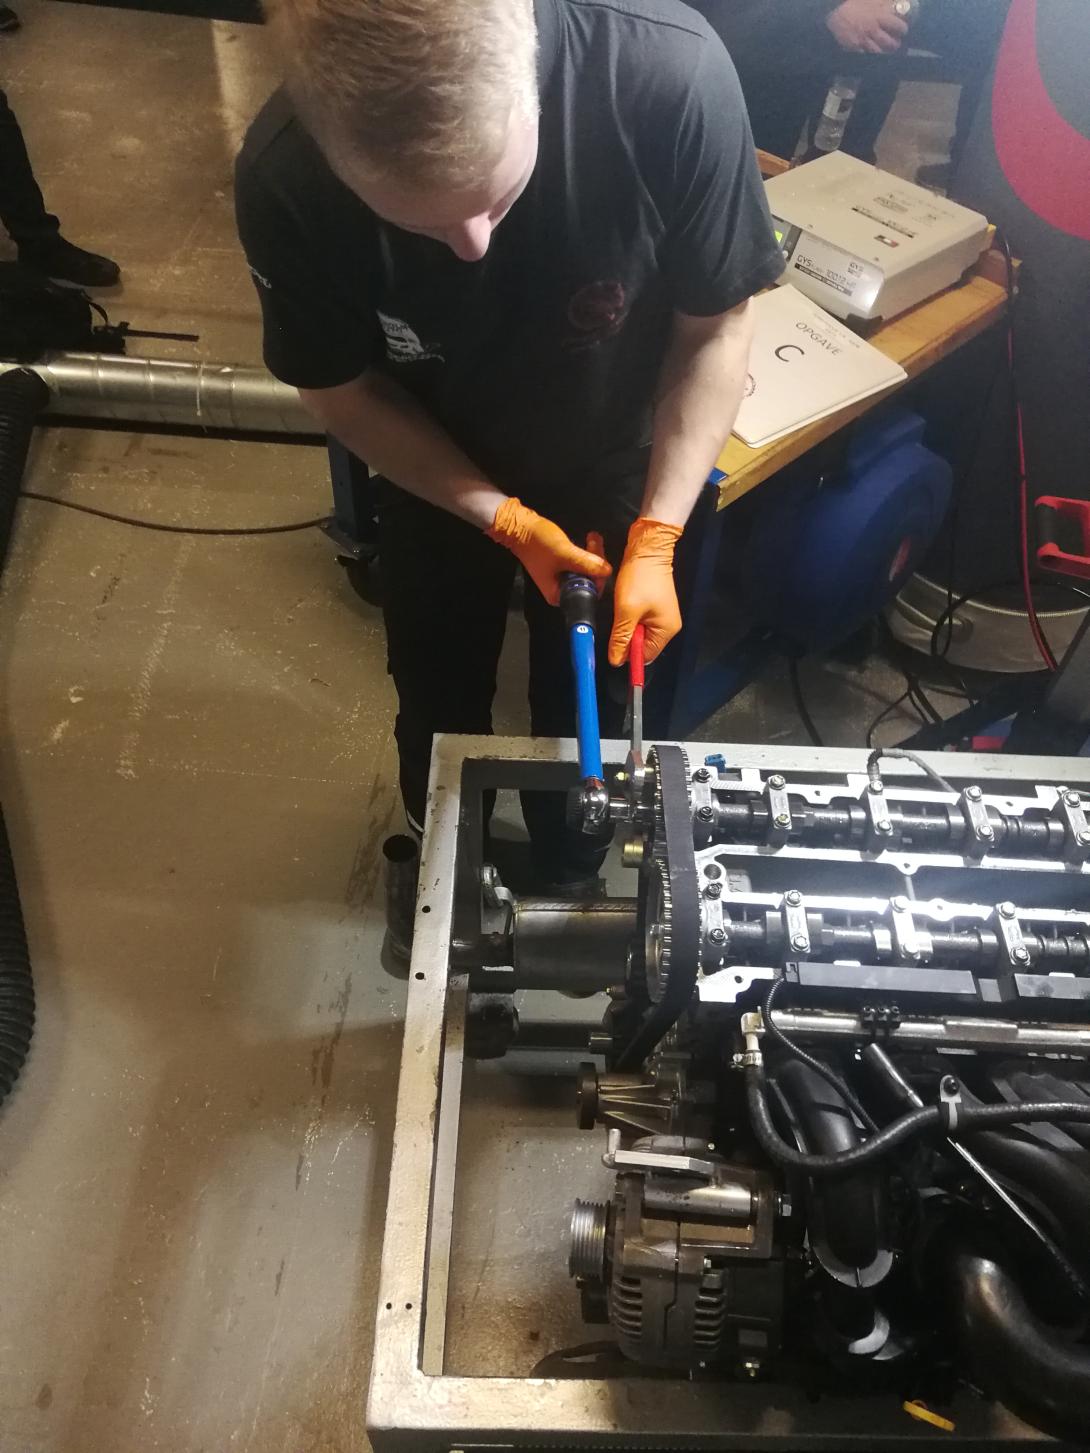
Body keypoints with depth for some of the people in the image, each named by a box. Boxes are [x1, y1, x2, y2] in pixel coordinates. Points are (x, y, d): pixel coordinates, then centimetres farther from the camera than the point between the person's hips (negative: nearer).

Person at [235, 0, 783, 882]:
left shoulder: (671, 76, -35)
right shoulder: (286, 180, -32)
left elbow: (716, 327, -20)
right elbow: (342, 389, -15)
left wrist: (656, 539, -26)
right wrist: (504, 521, -22)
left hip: (613, 464, 0)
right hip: (437, 475, 1)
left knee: (584, 706, 18)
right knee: (438, 705, 21)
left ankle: (568, 880, 52)